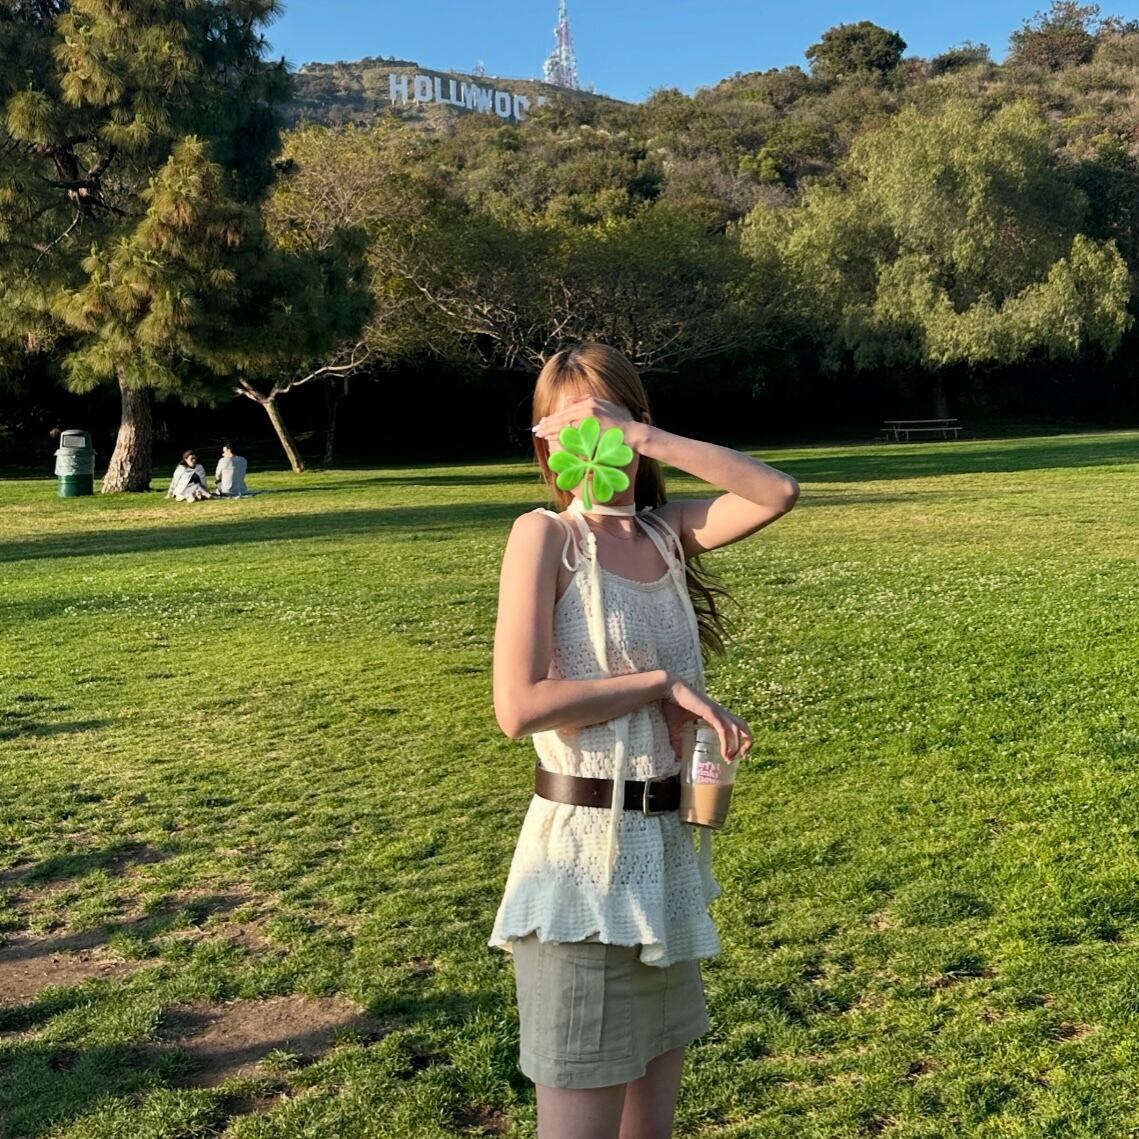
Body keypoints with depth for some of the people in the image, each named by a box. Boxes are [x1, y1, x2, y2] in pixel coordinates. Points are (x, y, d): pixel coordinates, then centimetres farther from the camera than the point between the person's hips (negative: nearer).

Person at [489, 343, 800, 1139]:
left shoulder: (665, 530, 7)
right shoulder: (546, 534, -10)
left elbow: (777, 494, -8)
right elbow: (519, 706, -20)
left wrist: (648, 439, -15)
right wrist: (663, 684, -16)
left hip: (669, 842, 6)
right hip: (586, 846, -6)